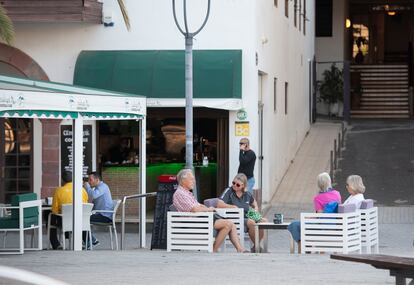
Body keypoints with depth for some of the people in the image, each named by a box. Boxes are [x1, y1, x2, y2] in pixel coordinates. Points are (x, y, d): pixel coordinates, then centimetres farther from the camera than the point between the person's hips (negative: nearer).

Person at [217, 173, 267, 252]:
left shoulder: (247, 194, 12)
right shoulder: (229, 191, -3)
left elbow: (254, 203, 34)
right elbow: (219, 205, -16)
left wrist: (255, 210, 13)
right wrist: (233, 206, -15)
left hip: (247, 218, 6)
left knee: (264, 221, -17)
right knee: (251, 222, -32)